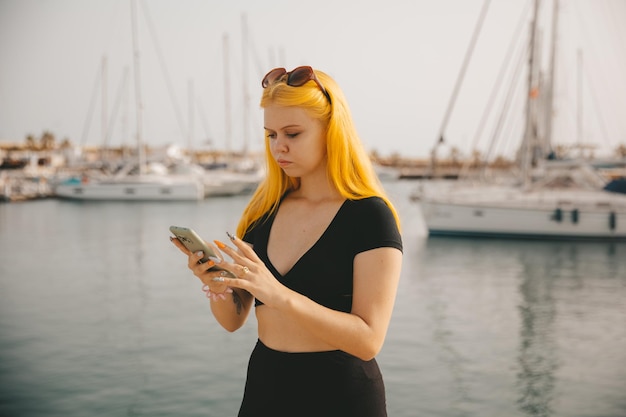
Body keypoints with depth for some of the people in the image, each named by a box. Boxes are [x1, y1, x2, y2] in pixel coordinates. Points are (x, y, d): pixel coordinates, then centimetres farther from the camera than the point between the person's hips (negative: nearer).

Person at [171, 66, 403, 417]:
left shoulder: (370, 215, -14)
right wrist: (218, 285, -17)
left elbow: (368, 340, -20)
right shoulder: (264, 209, 2)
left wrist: (279, 294, -31)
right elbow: (233, 320, 4)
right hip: (265, 386, 5)